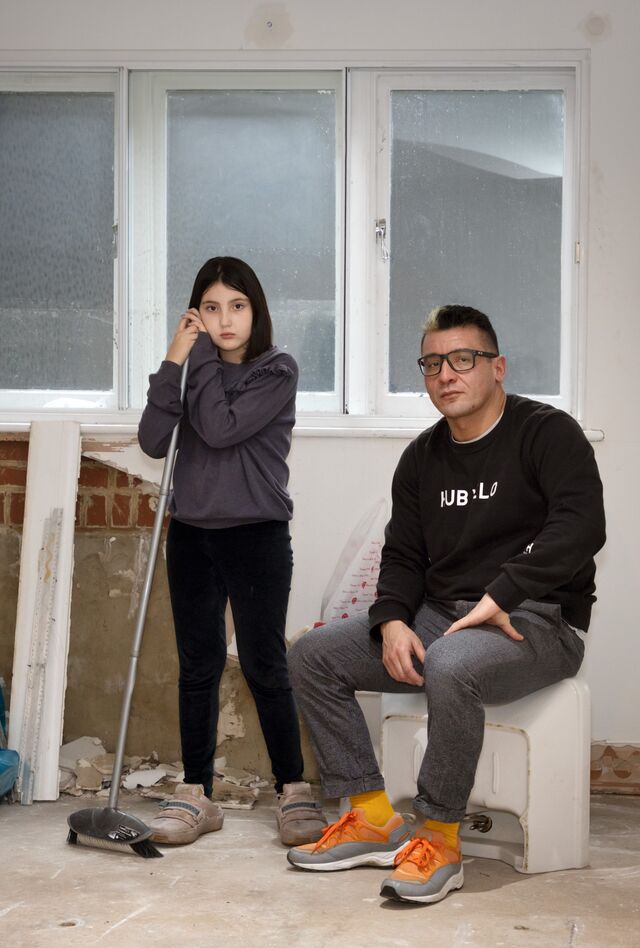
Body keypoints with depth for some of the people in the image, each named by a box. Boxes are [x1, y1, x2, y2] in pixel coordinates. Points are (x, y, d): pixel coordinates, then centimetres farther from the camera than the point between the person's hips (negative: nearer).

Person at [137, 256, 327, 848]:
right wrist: (174, 365, -10)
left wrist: (201, 357, -10)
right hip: (192, 536, 4)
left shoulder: (276, 372, -4)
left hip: (257, 536, -4)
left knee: (264, 665, -3)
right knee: (198, 665, 8)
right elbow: (154, 442, -5)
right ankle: (196, 794, 14)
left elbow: (221, 428, -18)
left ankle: (294, 790, 9)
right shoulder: (193, 370, 9)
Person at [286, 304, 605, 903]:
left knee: (450, 668, -39)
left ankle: (439, 840, -23)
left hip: (536, 622, -7)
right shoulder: (422, 457, 15)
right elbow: (402, 555, 16)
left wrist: (499, 597, -27)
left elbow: (581, 526, -22)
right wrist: (393, 622, -6)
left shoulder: (548, 433, -6)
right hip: (437, 616, 8)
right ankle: (373, 819, -4)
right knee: (312, 656, -4)